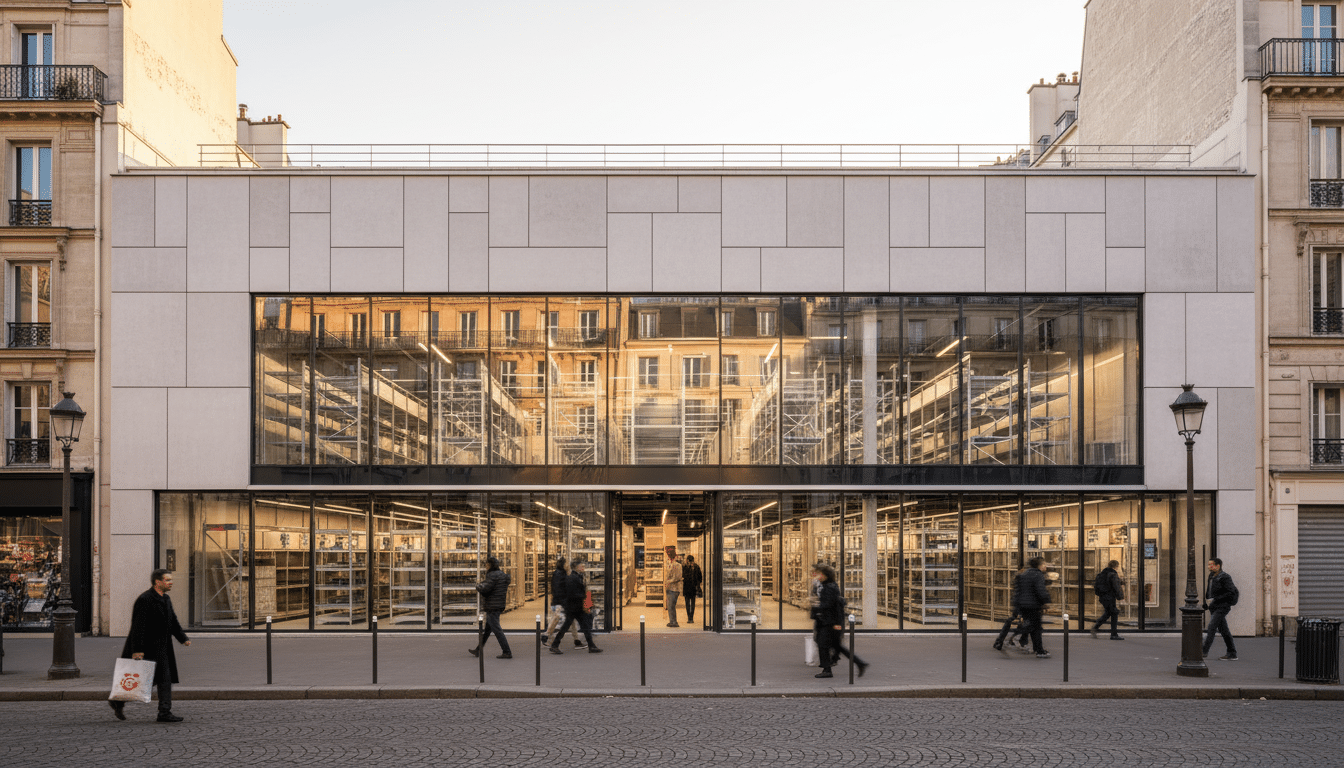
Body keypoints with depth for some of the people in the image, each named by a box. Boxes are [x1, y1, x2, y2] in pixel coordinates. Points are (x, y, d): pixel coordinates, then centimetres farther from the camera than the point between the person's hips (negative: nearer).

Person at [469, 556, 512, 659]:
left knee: (496, 629, -8)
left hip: (492, 607, -10)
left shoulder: (493, 575, -16)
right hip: (500, 605, 10)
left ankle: (507, 652, -11)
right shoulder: (502, 574, 13)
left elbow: (485, 588, -24)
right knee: (486, 629, 19)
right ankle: (478, 650, 29)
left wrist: (478, 586, -1)